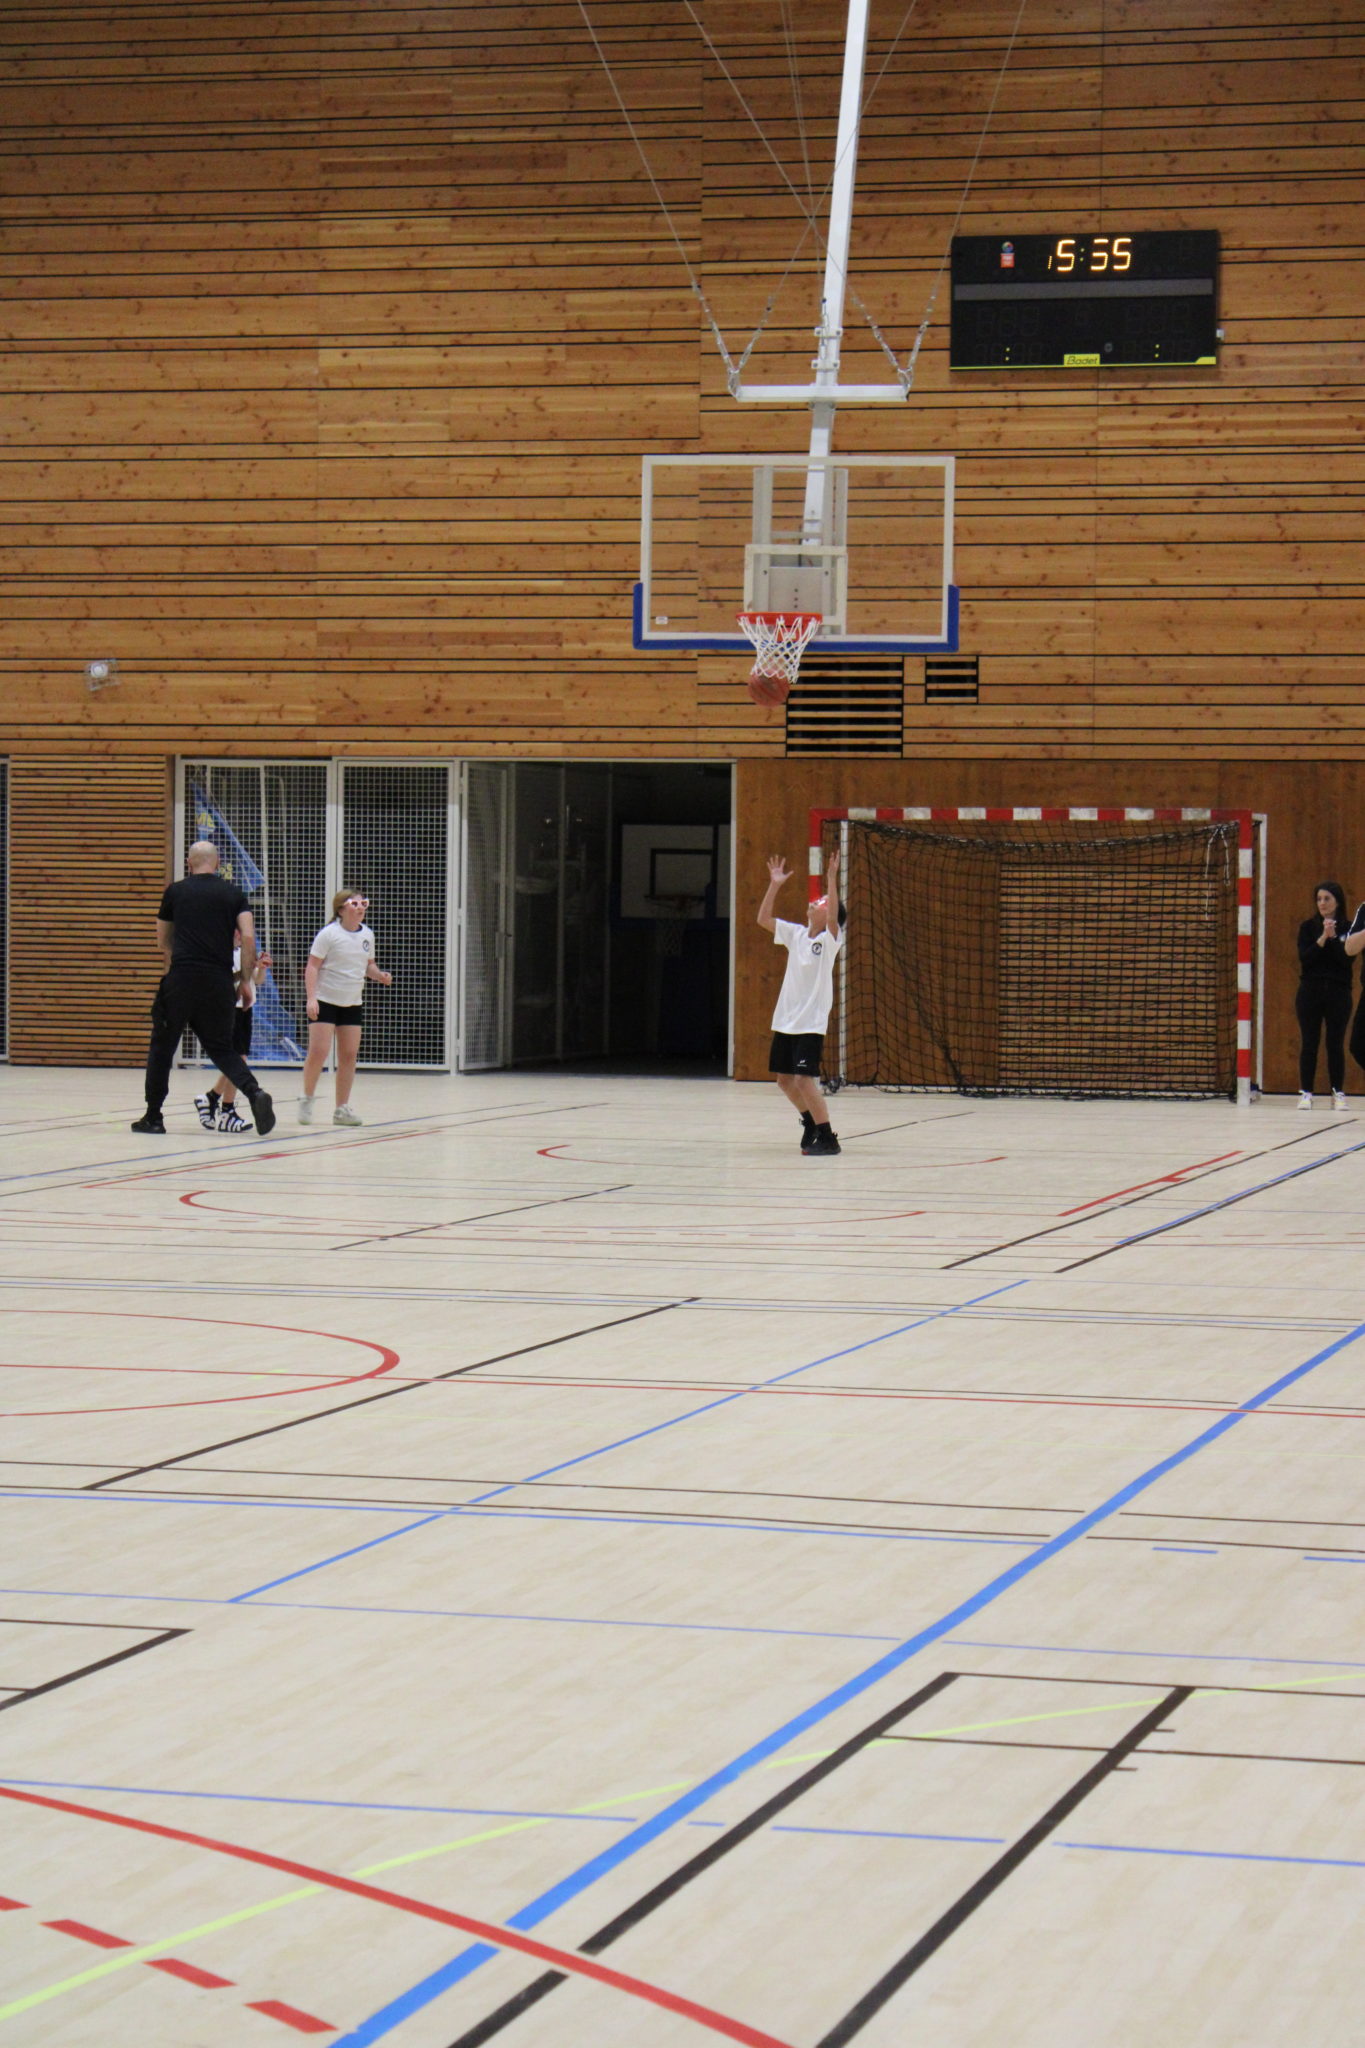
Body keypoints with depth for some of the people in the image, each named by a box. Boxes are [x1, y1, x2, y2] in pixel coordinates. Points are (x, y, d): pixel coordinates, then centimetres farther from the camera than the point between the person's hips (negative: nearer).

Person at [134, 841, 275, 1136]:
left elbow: (163, 940, 18)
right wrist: (245, 978, 8)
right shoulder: (233, 894, 9)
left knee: (162, 1046, 10)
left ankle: (153, 1118, 13)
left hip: (181, 978, -2)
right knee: (220, 1048, 10)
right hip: (219, 982, 2)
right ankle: (254, 1092, -15)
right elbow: (248, 937, -1)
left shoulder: (176, 891, 8)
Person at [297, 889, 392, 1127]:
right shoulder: (329, 934, -11)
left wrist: (379, 975, -2)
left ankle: (342, 1108, 11)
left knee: (349, 1056, 4)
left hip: (353, 1004, 6)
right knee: (318, 1052, -11)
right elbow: (312, 966, -12)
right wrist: (311, 998, -22)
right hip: (325, 1001, -6)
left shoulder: (367, 935, 7)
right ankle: (307, 1100, 8)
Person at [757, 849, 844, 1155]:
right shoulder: (796, 934, 8)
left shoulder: (830, 939, -8)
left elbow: (833, 917, -27)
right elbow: (764, 919, 7)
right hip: (785, 1020, 7)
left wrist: (832, 880, -34)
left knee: (804, 1080, -15)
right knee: (785, 1079, 14)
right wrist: (774, 886, 0)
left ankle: (827, 1139, -9)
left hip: (811, 1024, -7)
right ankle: (810, 1122, 35)